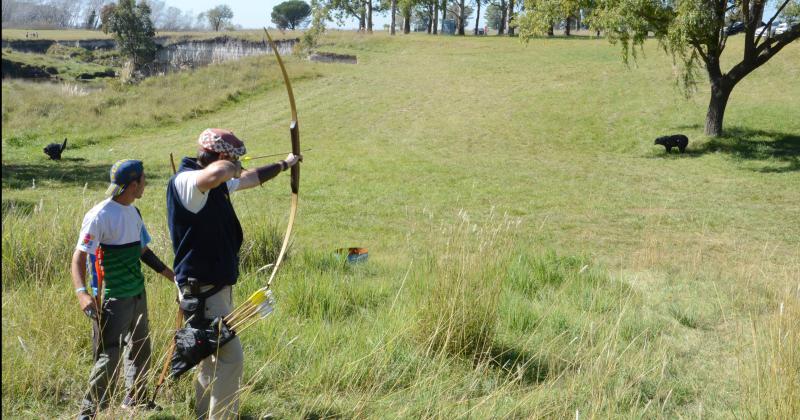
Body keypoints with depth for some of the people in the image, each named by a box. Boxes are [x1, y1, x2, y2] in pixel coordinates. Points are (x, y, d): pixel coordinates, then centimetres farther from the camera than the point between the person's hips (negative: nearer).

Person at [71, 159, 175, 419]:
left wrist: (170, 274, 15)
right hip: (113, 300, -8)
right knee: (109, 357, -8)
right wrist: (81, 293, -32)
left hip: (138, 294, 9)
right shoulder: (100, 215, -17)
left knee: (140, 350, 18)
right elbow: (79, 257, -19)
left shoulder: (133, 212, 8)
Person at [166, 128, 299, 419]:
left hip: (216, 287, 11)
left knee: (213, 356, 20)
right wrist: (231, 166, -22)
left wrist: (284, 165, 41)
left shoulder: (218, 185, 9)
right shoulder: (185, 182, -21)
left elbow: (252, 178, 29)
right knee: (230, 357, -10)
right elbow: (216, 173, -45)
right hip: (202, 291, -11)